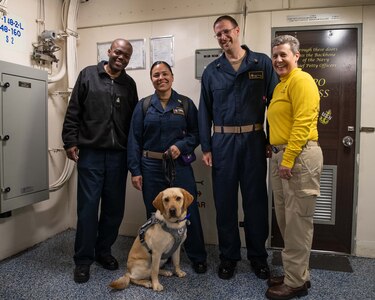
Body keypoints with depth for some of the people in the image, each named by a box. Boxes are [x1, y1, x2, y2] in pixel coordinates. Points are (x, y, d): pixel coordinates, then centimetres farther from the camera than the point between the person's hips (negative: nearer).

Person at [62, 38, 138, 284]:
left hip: (118, 155, 3)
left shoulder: (129, 84, 12)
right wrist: (70, 141, -6)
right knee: (88, 206, 0)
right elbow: (73, 112, 1)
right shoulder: (88, 75, 4)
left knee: (114, 207, 9)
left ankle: (103, 251, 28)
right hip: (90, 152, -3)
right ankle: (83, 259, 15)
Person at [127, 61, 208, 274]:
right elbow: (134, 139, 2)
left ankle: (198, 257, 20)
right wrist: (135, 171, -4)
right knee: (155, 214, 11)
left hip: (179, 166, -1)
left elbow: (197, 133, 4)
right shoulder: (144, 106, 4)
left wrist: (182, 146, -15)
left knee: (189, 212, 1)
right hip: (151, 167, 1)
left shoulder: (186, 103, 3)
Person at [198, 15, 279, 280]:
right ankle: (228, 255, 25)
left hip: (253, 140, -1)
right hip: (222, 141, 1)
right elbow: (205, 111, 7)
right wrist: (206, 147, 2)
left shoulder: (262, 63, 4)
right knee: (225, 200, 8)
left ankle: (258, 255, 26)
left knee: (256, 199, 7)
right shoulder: (211, 71, 8)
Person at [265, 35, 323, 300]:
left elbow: (303, 123, -18)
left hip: (299, 155, -10)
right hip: (279, 155, 10)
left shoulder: (301, 80, -8)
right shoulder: (280, 86, 21)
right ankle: (297, 273, 30)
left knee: (297, 221, -1)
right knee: (286, 220, 15)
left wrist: (288, 160, -21)